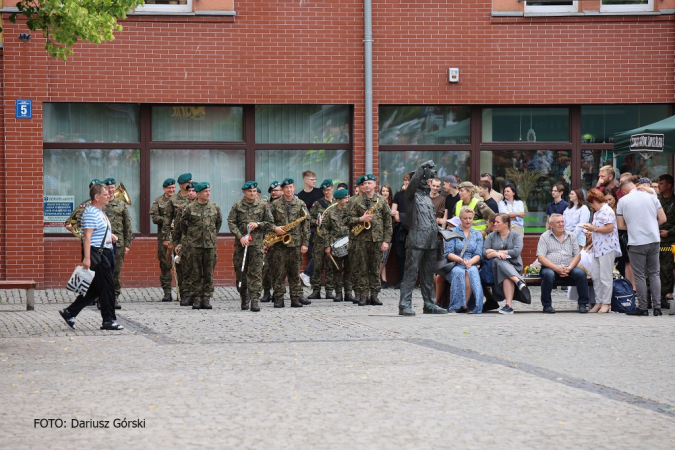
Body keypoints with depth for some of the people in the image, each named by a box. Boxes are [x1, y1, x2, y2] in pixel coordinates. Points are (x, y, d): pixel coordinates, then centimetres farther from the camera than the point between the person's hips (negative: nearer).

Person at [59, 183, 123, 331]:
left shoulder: (100, 213, 18)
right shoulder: (90, 213, -14)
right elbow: (87, 236, -21)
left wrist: (110, 236, 12)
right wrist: (87, 258, -28)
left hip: (104, 254, 10)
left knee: (95, 289, 11)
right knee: (106, 288, -6)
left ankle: (69, 313, 16)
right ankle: (108, 320, 1)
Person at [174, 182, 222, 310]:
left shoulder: (215, 207, 6)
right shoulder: (190, 208, -1)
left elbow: (219, 222, 21)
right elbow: (182, 223, 12)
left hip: (210, 244, 2)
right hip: (194, 245, -2)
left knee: (209, 274, 3)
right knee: (195, 274, 1)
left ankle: (206, 299, 9)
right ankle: (196, 298, 5)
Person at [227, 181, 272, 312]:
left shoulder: (263, 205, 7)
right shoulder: (237, 206, 5)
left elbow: (269, 224, 12)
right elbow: (231, 222, 0)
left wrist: (258, 224, -7)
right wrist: (240, 237, -11)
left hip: (257, 243, -1)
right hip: (241, 243, 1)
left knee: (256, 272, -7)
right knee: (240, 272, 6)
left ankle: (255, 300, -9)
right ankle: (244, 297, 23)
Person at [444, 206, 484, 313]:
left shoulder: (477, 234, 18)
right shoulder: (453, 232, 9)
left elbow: (478, 255, 7)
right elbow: (448, 254, -1)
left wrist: (469, 262, -15)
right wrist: (461, 260, -19)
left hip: (471, 265, 1)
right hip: (454, 265, -1)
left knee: (472, 272, -35)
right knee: (458, 273, -37)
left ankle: (465, 305, -31)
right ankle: (455, 307, -34)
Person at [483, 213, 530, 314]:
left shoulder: (516, 236, 10)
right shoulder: (491, 236, 18)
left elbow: (516, 252, -9)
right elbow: (484, 253, 3)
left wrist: (497, 252, -6)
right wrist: (497, 254, -19)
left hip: (513, 266, -1)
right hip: (495, 266, 1)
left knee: (506, 278, -39)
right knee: (498, 261, -38)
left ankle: (509, 305, -50)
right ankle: (519, 281, -52)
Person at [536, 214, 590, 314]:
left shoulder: (571, 236, 15)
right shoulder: (544, 237, 5)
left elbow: (577, 255, 10)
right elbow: (541, 258, -5)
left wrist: (569, 268, -10)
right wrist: (556, 268, -17)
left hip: (568, 269, 2)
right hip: (550, 268, -2)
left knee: (581, 273, -26)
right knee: (548, 275, -36)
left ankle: (583, 304, -14)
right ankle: (547, 305, -20)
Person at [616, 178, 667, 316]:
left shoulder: (622, 201, -1)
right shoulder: (651, 197, 5)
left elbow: (620, 225, 0)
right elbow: (663, 219, 4)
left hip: (636, 242, -3)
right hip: (654, 240, 3)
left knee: (639, 276, 4)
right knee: (654, 274, 11)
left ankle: (642, 308, 4)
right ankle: (657, 307, 7)